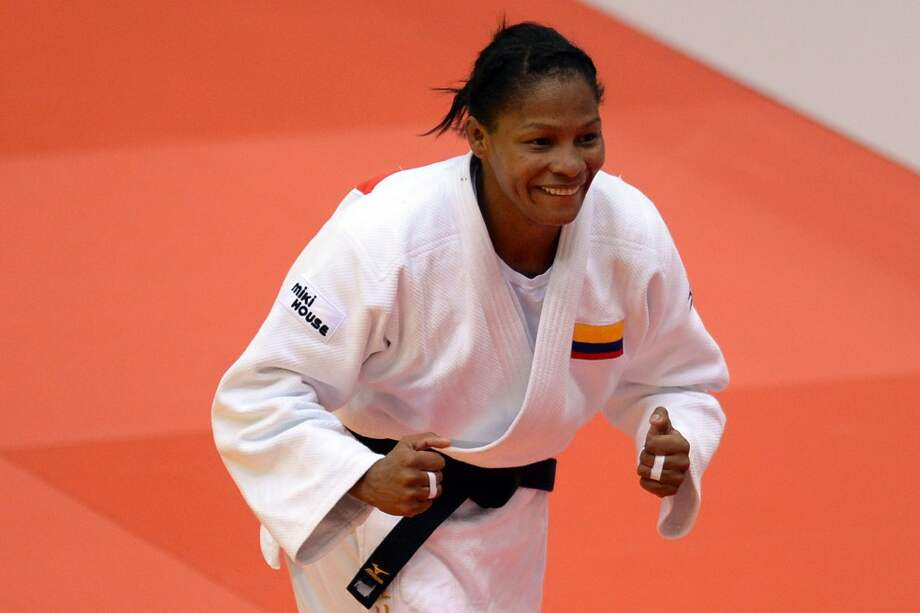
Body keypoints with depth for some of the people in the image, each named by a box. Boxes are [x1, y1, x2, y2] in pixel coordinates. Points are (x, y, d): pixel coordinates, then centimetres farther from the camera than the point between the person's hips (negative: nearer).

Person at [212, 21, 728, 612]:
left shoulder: (633, 236, -19)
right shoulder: (385, 236, -33)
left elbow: (675, 380, 0)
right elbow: (260, 398, -28)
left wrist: (676, 450, -23)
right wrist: (366, 478, -43)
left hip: (502, 520, 6)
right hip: (363, 515, -5)